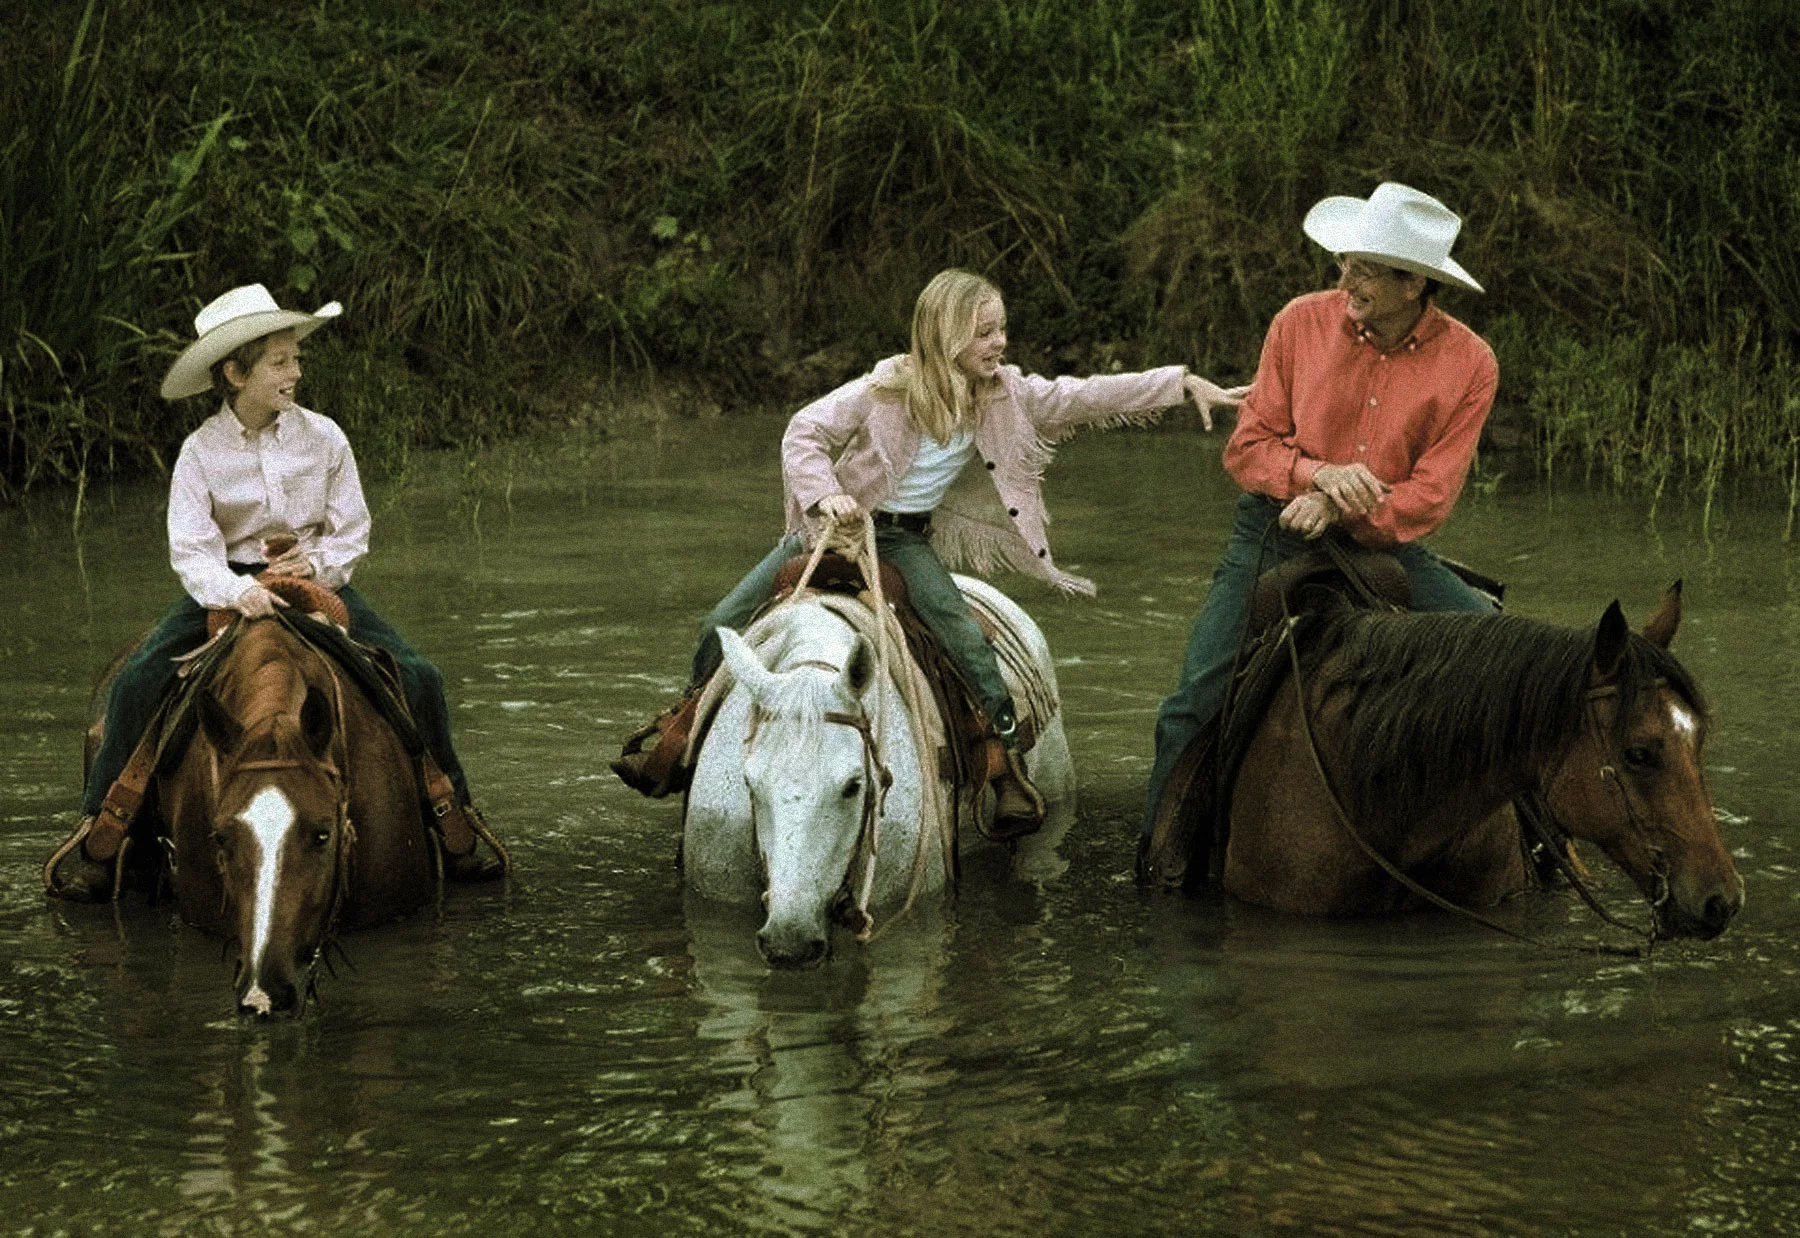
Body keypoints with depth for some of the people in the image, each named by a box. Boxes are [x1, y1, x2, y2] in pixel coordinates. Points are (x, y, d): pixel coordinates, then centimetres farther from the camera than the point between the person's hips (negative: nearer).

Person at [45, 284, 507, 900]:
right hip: (228, 587, -1)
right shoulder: (201, 452, -10)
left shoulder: (323, 438, -4)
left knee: (418, 679, -15)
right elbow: (191, 549, -17)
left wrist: (318, 561, -20)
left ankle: (453, 815, 5)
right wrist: (237, 591, -36)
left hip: (317, 580, 1)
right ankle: (98, 834, -11)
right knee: (137, 682, -22)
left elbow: (352, 531, 1)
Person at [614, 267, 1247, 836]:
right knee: (726, 624, -6)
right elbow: (805, 432, -14)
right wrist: (824, 492, -32)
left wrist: (1184, 383, -8)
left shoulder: (1006, 395, -7)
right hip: (839, 524, -1)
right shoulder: (887, 389, -18)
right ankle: (674, 747, 13)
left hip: (909, 541, 1)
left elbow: (1082, 397, -5)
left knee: (967, 641, -24)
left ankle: (1010, 772, -13)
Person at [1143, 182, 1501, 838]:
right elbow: (1246, 447, -2)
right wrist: (1319, 473, -21)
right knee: (1196, 702, -11)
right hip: (1275, 536, 0)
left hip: (1385, 543, 0)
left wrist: (1338, 511, -24)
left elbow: (1429, 498, -10)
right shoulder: (1301, 322, -6)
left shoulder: (1468, 364, -9)